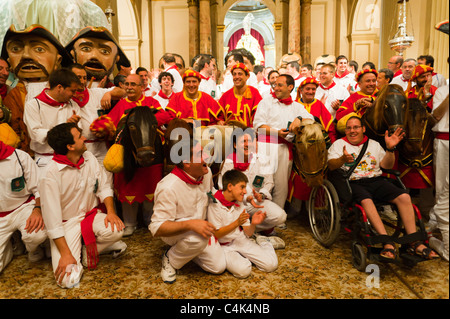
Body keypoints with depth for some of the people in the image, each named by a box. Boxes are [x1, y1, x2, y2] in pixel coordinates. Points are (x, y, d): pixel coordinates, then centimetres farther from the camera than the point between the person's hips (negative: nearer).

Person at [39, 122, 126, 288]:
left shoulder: (89, 158, -3)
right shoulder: (50, 175, -20)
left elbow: (103, 187, 3)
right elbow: (52, 218, -20)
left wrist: (111, 211, -15)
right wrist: (65, 254, -21)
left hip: (92, 215, 4)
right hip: (66, 223, -4)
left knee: (116, 230, -30)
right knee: (68, 280, -20)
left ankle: (86, 251, 1)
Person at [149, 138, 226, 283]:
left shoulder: (206, 172, -8)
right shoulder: (168, 188, -31)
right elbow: (157, 228, -31)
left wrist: (208, 226, 12)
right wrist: (190, 224, -44)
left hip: (199, 226, 7)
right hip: (173, 231, -6)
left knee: (219, 266, -4)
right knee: (198, 238, -38)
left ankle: (185, 250, 20)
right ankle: (170, 259, -6)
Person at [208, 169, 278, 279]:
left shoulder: (240, 205, 4)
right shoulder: (214, 205, -15)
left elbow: (248, 233, 2)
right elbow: (216, 235, -17)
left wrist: (253, 224, -21)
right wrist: (237, 223, -28)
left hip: (240, 240, 4)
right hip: (224, 246, -4)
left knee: (271, 264, -11)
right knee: (243, 270, -30)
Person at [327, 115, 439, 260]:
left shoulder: (373, 144, 22)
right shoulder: (339, 144, 11)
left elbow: (387, 165, 14)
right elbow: (331, 165, -6)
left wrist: (390, 149, -4)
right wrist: (343, 159, -28)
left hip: (376, 181, 4)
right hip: (353, 183, -4)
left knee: (404, 197, -20)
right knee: (366, 201, -36)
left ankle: (414, 242, -16)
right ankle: (387, 243, -35)